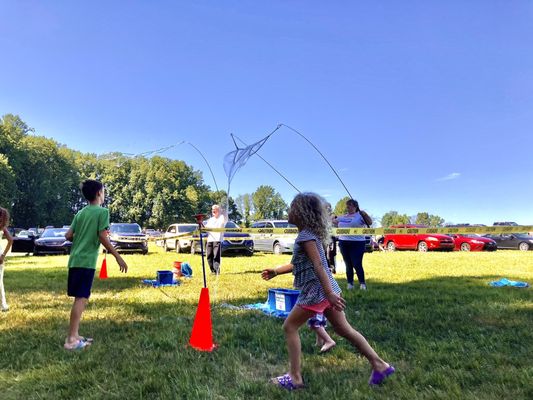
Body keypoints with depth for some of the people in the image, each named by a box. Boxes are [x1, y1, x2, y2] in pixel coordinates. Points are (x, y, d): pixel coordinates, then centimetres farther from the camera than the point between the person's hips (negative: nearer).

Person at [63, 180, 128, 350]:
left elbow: (68, 235, 11)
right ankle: (71, 339, -3)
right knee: (81, 299, -5)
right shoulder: (102, 211, -7)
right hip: (87, 261, -7)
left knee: (80, 298, 14)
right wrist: (118, 257, -10)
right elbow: (103, 238, -13)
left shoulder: (80, 213, 14)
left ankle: (74, 335, 20)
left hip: (75, 260, 8)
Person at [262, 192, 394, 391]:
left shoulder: (305, 236, -15)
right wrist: (276, 271, 25)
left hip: (316, 292, -10)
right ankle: (380, 365, 22)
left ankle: (295, 378, 9)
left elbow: (318, 265, -25)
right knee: (344, 329, 16)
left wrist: (328, 293, -29)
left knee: (290, 327, 3)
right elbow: (299, 263, 23)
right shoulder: (310, 233, 14)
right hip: (325, 290, 10)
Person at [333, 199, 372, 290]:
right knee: (348, 265, 10)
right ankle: (350, 283, 17)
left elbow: (370, 223, -11)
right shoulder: (342, 217, 14)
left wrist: (365, 214, -23)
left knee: (357, 264, -6)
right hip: (343, 243, 6)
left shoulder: (360, 215, -2)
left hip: (357, 243, -5)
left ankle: (362, 283, 7)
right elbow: (333, 222, 27)